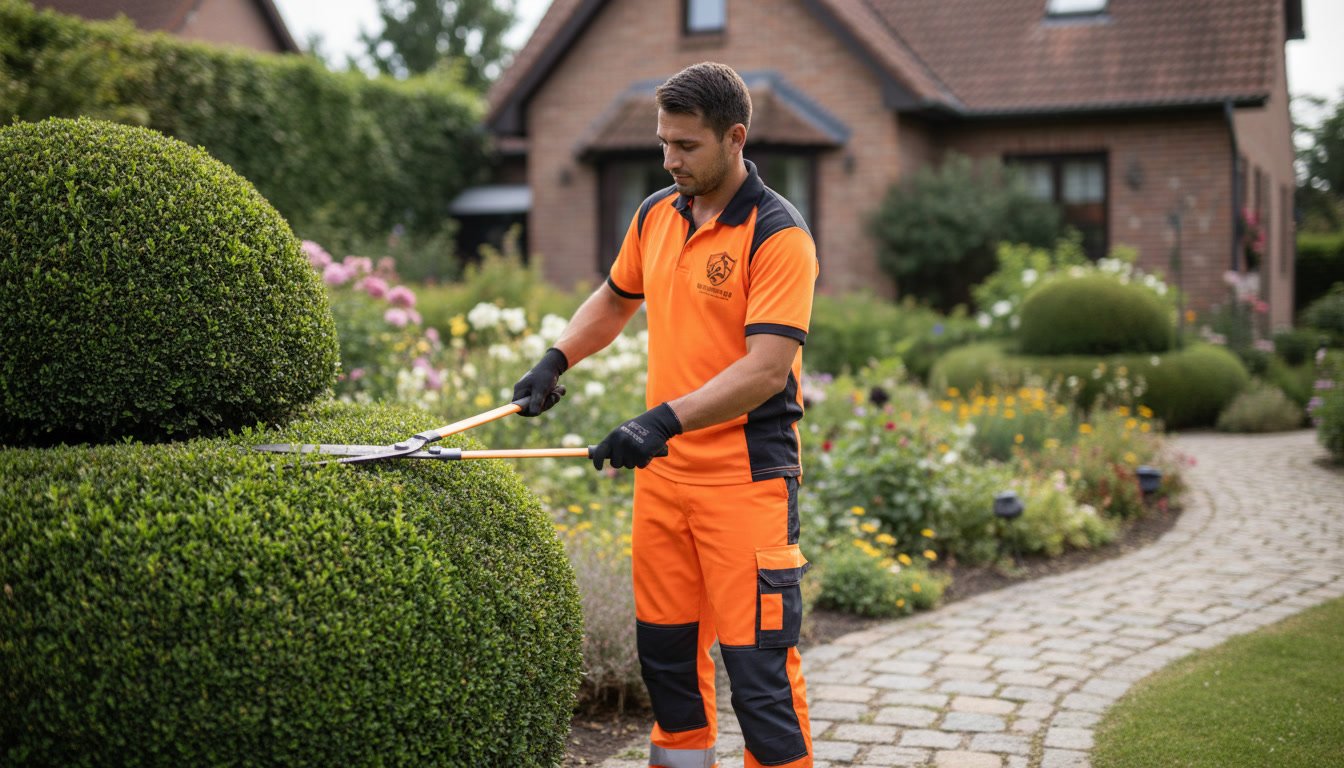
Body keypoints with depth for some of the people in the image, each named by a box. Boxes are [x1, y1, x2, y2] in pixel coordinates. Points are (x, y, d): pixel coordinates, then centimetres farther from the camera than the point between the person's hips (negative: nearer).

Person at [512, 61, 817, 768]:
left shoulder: (778, 235, -14)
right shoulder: (655, 215, 8)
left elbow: (767, 369, -22)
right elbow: (615, 299, 25)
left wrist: (666, 419, -29)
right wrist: (556, 358, 10)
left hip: (746, 477, -7)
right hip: (662, 472, 7)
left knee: (757, 659, -4)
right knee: (664, 646, 15)